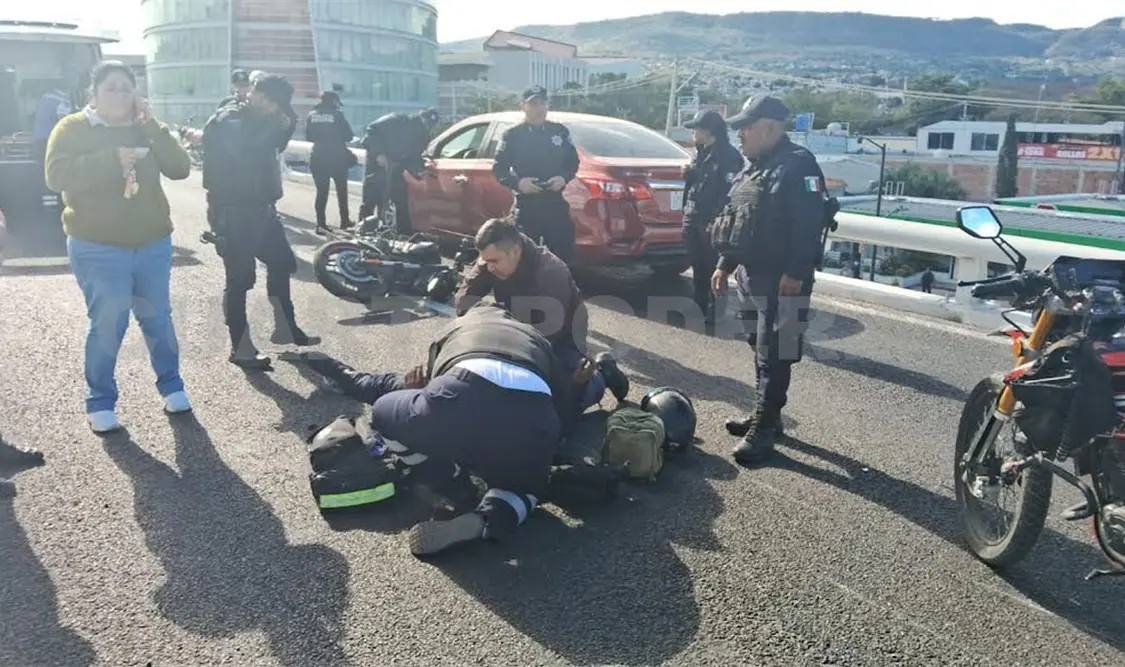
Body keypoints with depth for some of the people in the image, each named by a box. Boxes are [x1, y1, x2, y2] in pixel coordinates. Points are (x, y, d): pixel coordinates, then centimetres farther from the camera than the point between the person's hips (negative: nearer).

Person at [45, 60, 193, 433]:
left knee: (158, 319, 11)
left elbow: (180, 169, -4)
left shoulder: (145, 130, 10)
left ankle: (171, 386, 26)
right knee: (107, 326, -4)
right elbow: (57, 177, -17)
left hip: (153, 244, 4)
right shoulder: (72, 129, -2)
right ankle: (101, 403, 9)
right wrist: (112, 158, -26)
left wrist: (151, 125, -13)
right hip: (98, 249, -3)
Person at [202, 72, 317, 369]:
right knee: (240, 278, -3)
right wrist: (276, 126, -22)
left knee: (281, 262, 16)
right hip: (234, 212, -9)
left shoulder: (258, 120, 13)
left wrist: (285, 125, -3)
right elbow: (247, 155, -31)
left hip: (260, 207, 9)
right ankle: (240, 348, 7)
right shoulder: (227, 122, -15)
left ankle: (285, 328, 29)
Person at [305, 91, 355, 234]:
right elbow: (348, 136, -4)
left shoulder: (312, 115, 4)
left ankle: (321, 224, 0)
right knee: (341, 190, 13)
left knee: (321, 191, 6)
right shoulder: (337, 114, -7)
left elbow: (308, 136, 9)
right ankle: (344, 221, 19)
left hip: (318, 157, 3)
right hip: (337, 157, -3)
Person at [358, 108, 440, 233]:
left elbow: (412, 157, 6)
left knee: (402, 203, 3)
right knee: (370, 201, -7)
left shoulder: (422, 137, 2)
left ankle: (405, 234, 9)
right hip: (377, 166, -6)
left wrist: (418, 171, -15)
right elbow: (371, 131, -16)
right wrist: (378, 153, -24)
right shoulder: (396, 121, -16)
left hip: (395, 172, 6)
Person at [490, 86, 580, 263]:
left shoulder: (560, 131, 7)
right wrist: (517, 183, -17)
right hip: (526, 207, -2)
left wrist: (564, 178, -8)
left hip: (556, 205, 3)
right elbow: (498, 169, 1)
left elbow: (573, 162, 13)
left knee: (563, 254, 7)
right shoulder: (512, 135, -1)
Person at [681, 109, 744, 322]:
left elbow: (730, 191, -19)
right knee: (698, 267, 16)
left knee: (714, 268, -1)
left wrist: (715, 221, -22)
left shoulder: (728, 155, -13)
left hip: (712, 223, -9)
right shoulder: (702, 152, 15)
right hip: (694, 220, 9)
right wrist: (689, 174, 2)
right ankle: (699, 306, 27)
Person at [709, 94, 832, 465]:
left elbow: (810, 224, -21)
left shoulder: (798, 166, -14)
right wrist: (725, 265, 19)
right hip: (750, 274, 9)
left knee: (775, 356, -5)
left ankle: (764, 428, 1)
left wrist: (796, 272, -26)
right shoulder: (751, 168, 15)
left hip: (782, 280, -9)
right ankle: (765, 415, 28)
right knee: (760, 349, 16)